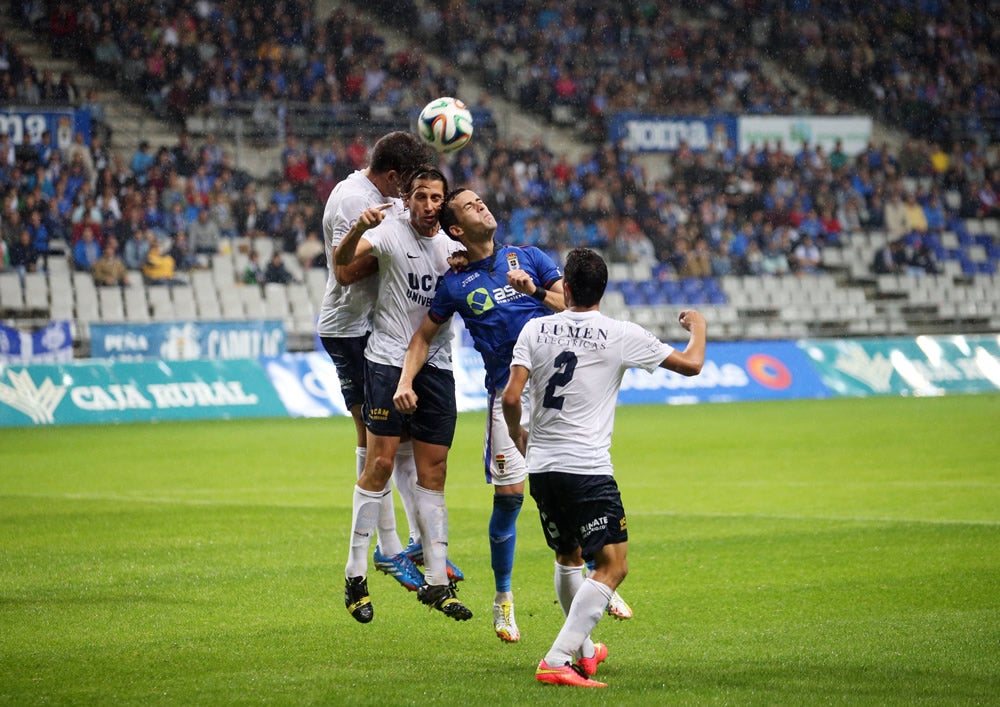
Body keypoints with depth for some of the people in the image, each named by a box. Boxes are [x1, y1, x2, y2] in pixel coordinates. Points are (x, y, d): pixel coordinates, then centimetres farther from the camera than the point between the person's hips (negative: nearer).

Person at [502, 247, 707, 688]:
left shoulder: (536, 329, 3)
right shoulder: (622, 336, -3)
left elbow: (511, 397, -3)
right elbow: (691, 364, 6)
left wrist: (517, 435, 18)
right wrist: (698, 326, 27)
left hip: (541, 468, 5)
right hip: (588, 470, -5)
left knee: (568, 557, 24)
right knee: (612, 565, -3)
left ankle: (583, 651, 38)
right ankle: (557, 661, -16)